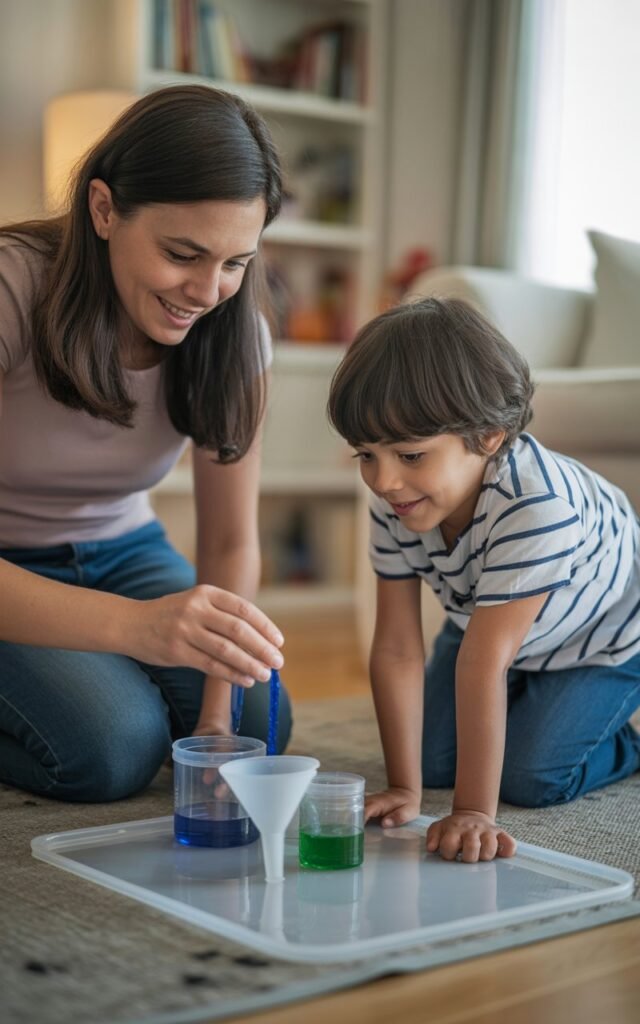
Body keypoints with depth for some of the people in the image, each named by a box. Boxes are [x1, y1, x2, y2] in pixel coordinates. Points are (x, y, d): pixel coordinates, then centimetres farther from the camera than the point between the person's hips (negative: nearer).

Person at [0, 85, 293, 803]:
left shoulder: (233, 333, -14)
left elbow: (231, 541, -7)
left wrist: (217, 718, -21)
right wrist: (136, 624, -54)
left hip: (119, 554, 5)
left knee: (256, 724, -16)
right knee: (113, 746, -26)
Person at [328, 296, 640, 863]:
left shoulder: (535, 503, -46)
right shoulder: (394, 500, -27)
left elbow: (484, 662, -46)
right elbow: (396, 650, -24)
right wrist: (404, 789, -24)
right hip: (484, 619, 6)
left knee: (531, 777, -16)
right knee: (433, 758, 1)